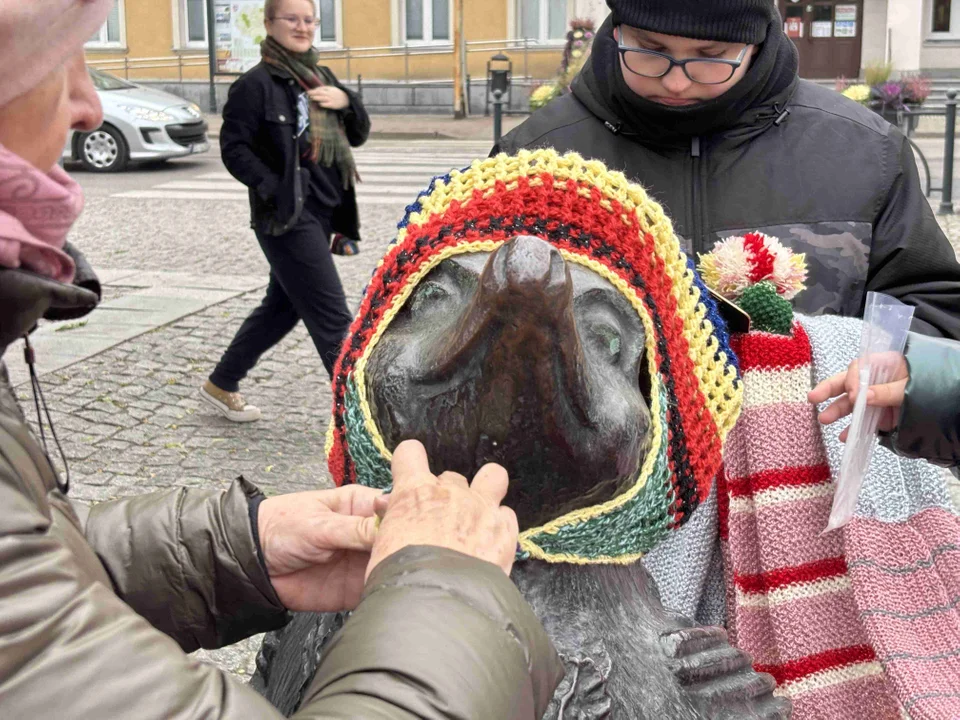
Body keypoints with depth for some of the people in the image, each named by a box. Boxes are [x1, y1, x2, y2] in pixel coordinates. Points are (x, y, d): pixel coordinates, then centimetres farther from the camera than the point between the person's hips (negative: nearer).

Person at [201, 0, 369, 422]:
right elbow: (234, 147, -11)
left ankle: (220, 385, 34)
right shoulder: (257, 83, -9)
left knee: (283, 308, 18)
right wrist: (274, 189, -20)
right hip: (286, 217, -8)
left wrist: (346, 102, -3)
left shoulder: (320, 79, 15)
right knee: (333, 318, -8)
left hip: (321, 214, 8)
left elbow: (358, 135, 16)